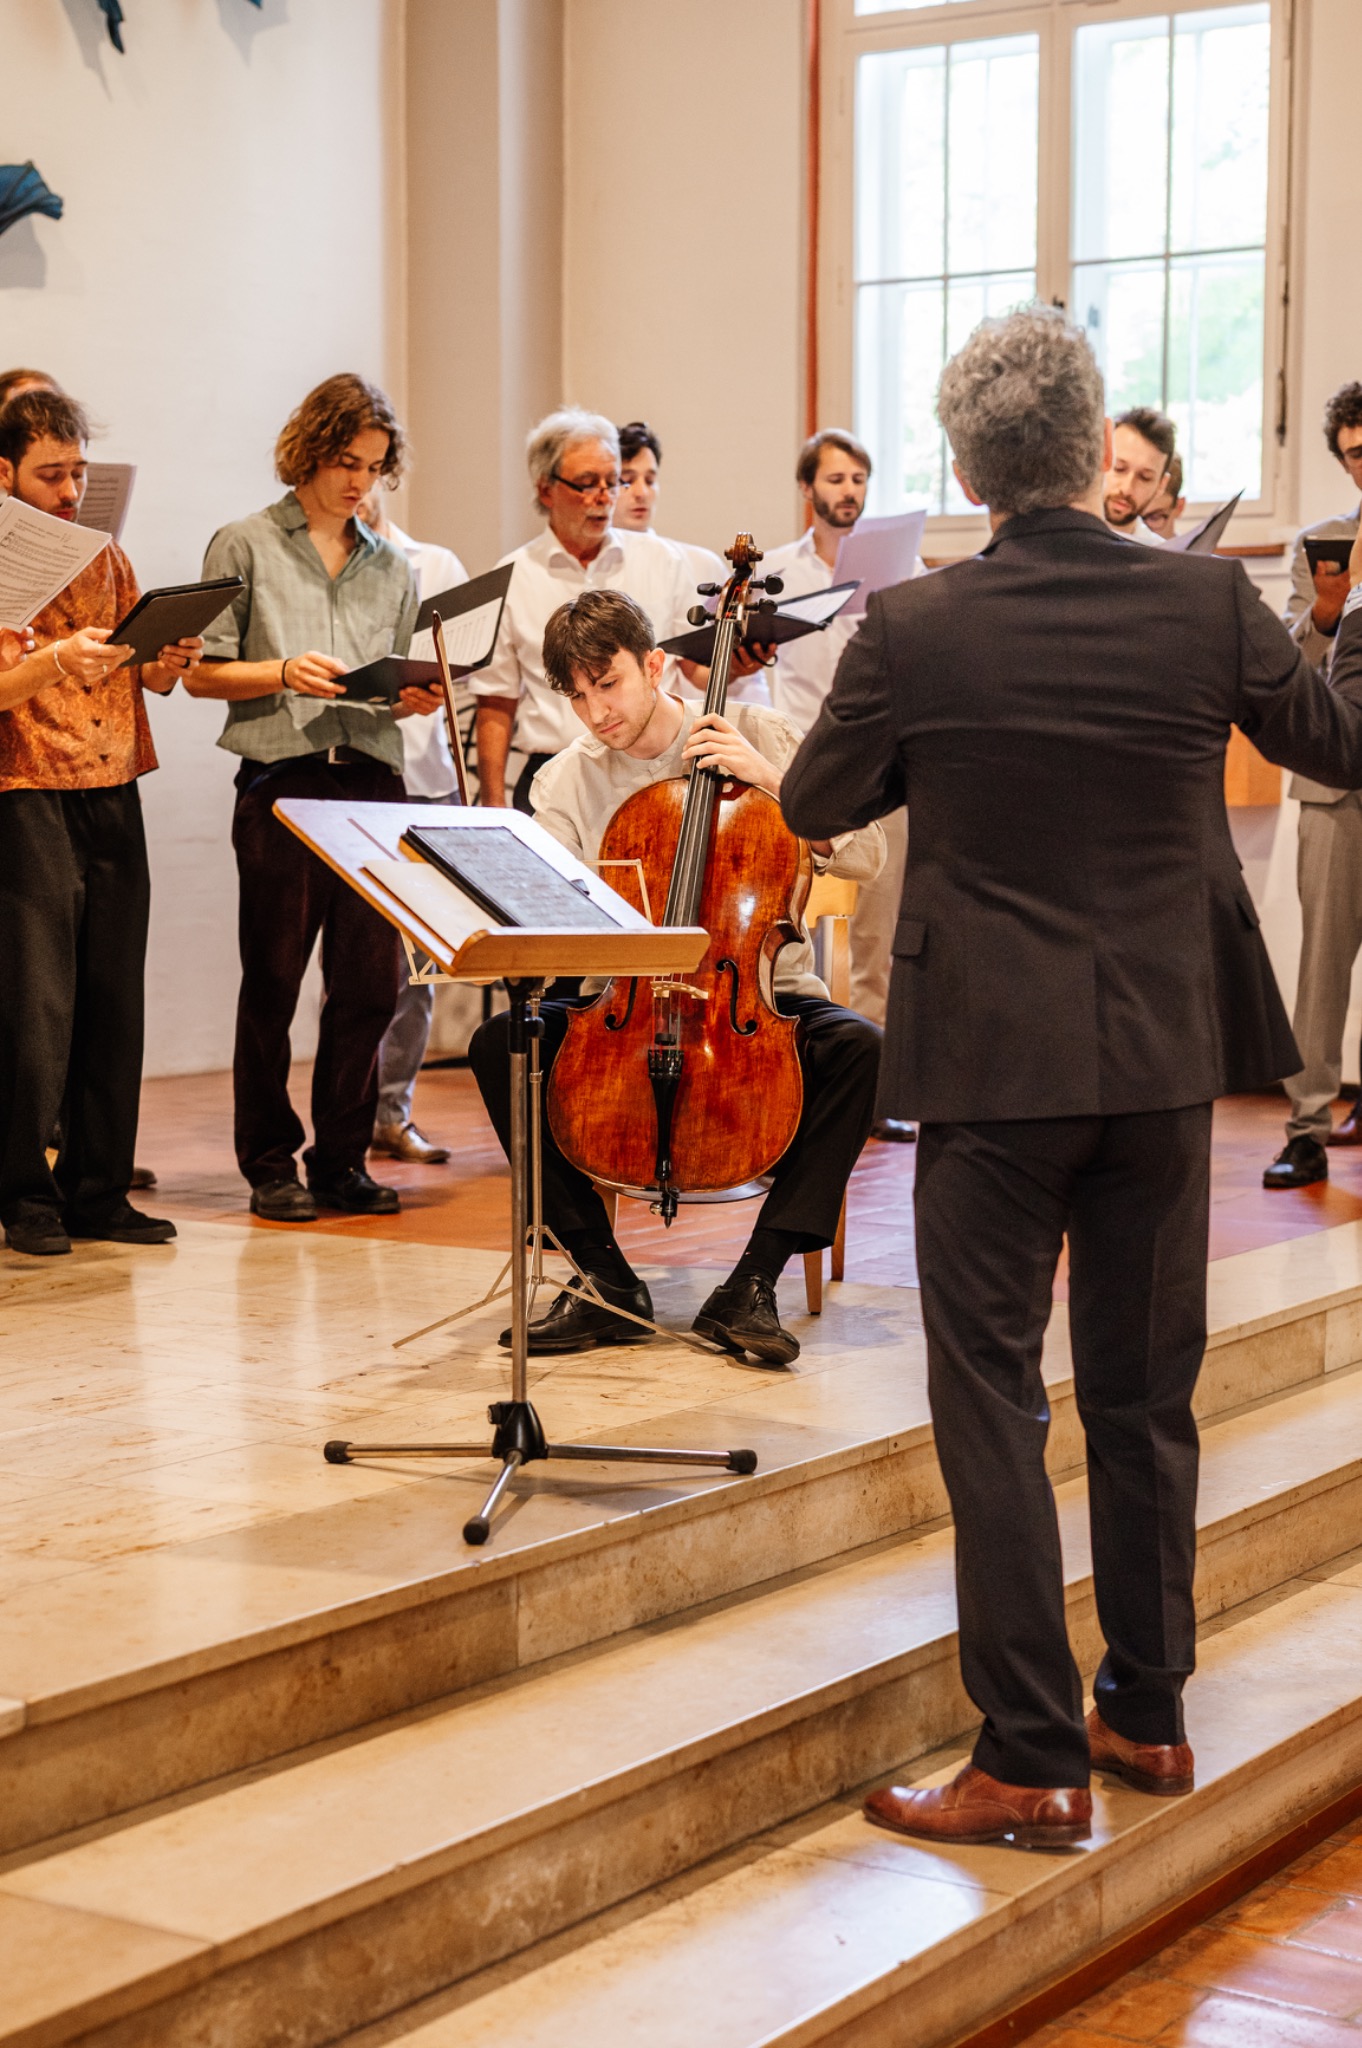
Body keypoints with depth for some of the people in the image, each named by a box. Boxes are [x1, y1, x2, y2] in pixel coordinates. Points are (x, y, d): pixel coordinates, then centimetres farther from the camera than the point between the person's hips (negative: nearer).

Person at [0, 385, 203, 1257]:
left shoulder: (105, 554, 14)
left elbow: (138, 673, 18)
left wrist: (168, 664, -3)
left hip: (114, 799, 6)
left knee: (114, 1005, 5)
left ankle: (99, 1190, 12)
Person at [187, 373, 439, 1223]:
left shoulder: (391, 568, 17)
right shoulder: (246, 547, 5)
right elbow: (202, 672, 2)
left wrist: (417, 699, -2)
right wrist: (284, 674, -14)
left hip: (374, 780, 4)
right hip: (282, 780, -4)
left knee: (370, 981, 2)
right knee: (274, 978, 0)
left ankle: (342, 1160, 13)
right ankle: (271, 1162, 11)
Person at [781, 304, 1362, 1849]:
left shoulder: (913, 633, -11)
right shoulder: (1208, 605, -6)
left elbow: (815, 805, 4)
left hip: (992, 1059, -3)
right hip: (1166, 1053, 3)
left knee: (992, 1399, 3)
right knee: (1145, 1394, 15)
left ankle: (1034, 1759, 3)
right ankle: (1148, 1716, 26)